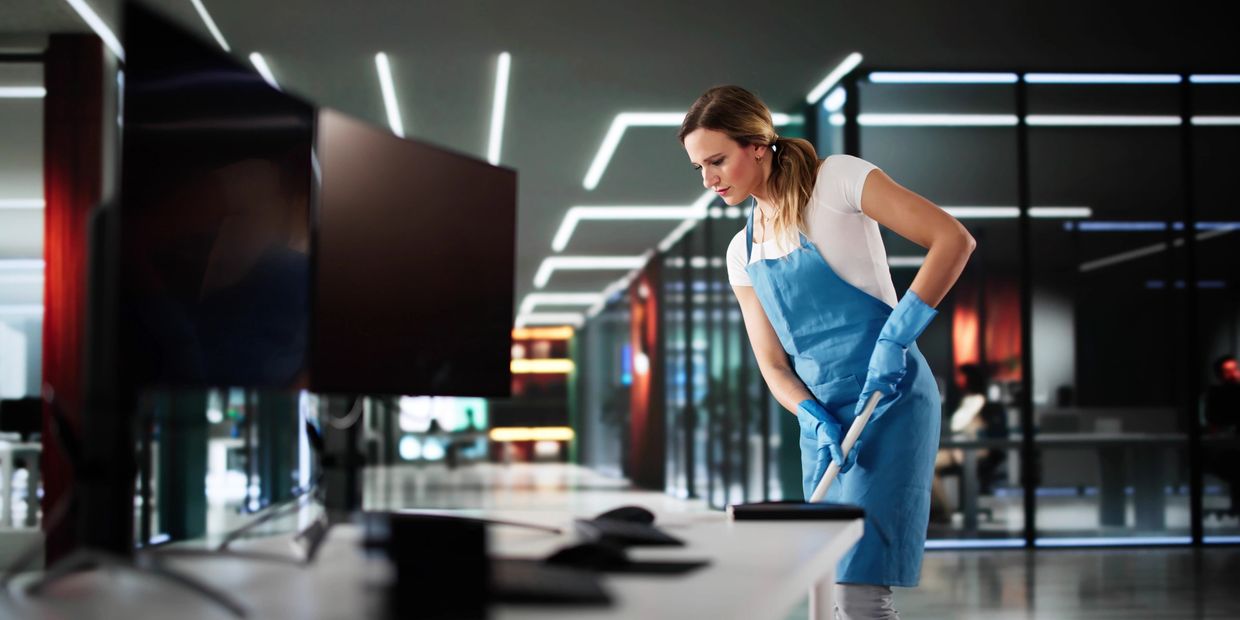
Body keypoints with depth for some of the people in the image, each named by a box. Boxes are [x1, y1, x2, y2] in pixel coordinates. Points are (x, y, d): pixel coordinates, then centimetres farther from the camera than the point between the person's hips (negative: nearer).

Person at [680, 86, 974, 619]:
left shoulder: (837, 179, -7)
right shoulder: (742, 253, 12)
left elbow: (954, 240, -13)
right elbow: (772, 364, 9)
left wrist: (896, 335, -20)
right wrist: (816, 422, -10)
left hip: (889, 400, -7)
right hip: (821, 419, 7)